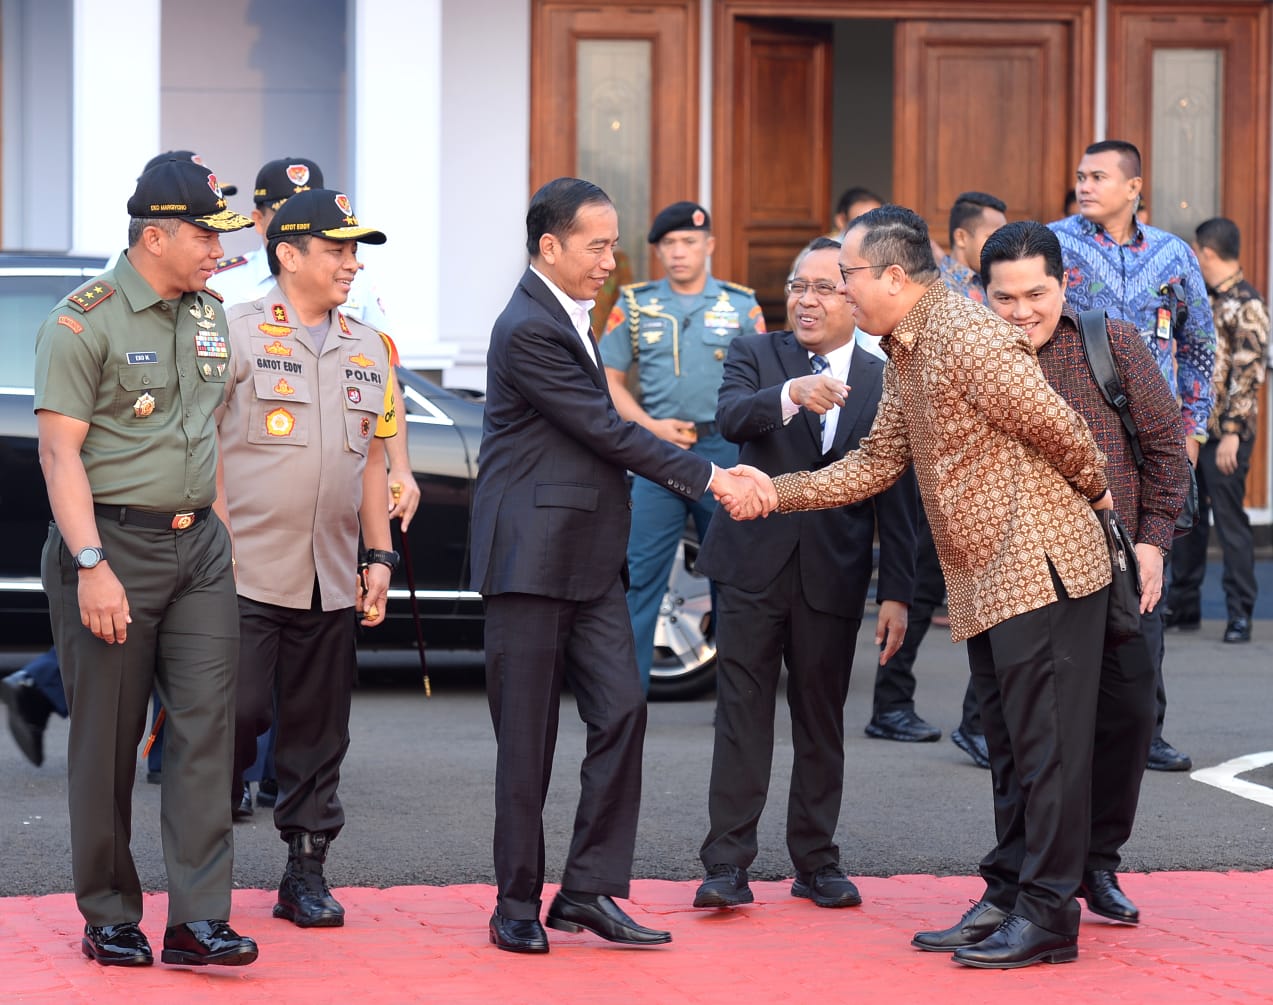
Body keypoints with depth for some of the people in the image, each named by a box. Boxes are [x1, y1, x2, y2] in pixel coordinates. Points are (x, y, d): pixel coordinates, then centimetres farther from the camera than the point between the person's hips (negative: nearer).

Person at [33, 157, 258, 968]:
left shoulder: (210, 316, 12)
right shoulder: (83, 323, -9)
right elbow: (60, 451, -13)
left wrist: (217, 532, 15)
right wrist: (92, 566, -20)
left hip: (199, 546, 6)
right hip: (113, 544, -6)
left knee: (207, 726, -3)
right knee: (108, 741, 1)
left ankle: (200, 917, -3)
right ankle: (110, 919, 12)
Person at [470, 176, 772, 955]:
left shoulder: (568, 317, 15)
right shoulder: (529, 329, -15)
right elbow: (607, 431, -17)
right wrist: (711, 478, -13)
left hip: (589, 560, 9)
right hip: (531, 560, -9)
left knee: (622, 712, 0)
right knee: (528, 737, -2)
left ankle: (591, 890, 5)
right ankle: (518, 903, 7)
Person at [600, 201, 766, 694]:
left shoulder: (741, 306, 7)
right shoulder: (635, 305, 8)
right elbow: (610, 380, 9)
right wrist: (651, 425, -6)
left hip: (725, 449, 0)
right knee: (642, 572, -4)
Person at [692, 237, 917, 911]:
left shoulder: (884, 385, 5)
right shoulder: (755, 355, 3)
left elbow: (896, 500, 5)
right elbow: (731, 415, -19)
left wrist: (896, 595, -1)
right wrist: (791, 396, -39)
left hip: (834, 577, 1)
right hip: (756, 568, -1)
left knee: (821, 721, 9)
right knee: (742, 716, -1)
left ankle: (816, 862, 19)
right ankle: (726, 865, 1)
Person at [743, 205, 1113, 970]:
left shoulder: (969, 340, -19)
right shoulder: (903, 355, 13)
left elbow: (1059, 430, -17)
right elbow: (877, 463, 16)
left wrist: (1094, 491, 1)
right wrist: (775, 492, 9)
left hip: (1040, 567, -10)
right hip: (987, 584, 10)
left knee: (1046, 746, -5)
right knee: (1011, 749, 14)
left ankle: (1048, 915, -2)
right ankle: (1007, 900, 20)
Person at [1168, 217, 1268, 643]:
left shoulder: (1247, 305, -13)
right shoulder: (1204, 300, 13)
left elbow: (1248, 373, -18)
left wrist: (1232, 432, -21)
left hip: (1225, 433, -8)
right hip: (1192, 428, 8)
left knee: (1229, 519, -4)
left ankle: (1240, 615, 2)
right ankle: (1182, 607, 21)